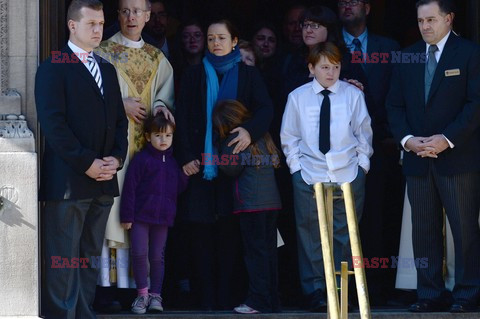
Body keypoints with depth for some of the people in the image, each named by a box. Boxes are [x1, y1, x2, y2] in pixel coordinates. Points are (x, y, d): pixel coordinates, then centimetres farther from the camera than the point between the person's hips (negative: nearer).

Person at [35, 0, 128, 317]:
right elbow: (53, 124, -12)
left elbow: (119, 120, 19)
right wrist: (86, 163, -15)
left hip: (103, 181, 7)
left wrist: (116, 158, 1)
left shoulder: (107, 70, 18)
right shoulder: (54, 69, -4)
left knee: (91, 256, 9)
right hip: (68, 180, -7)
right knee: (64, 260, -6)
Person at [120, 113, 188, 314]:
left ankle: (155, 294, 15)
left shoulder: (173, 162, 12)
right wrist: (127, 216, -10)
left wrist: (186, 175, -5)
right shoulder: (142, 159, -3)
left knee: (158, 256, 7)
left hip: (163, 217, 3)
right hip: (141, 216, -3)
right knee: (139, 253, -8)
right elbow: (130, 187, -6)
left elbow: (180, 189, 15)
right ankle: (142, 293, 4)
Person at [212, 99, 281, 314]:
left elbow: (230, 168, -4)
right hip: (272, 199, 7)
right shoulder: (262, 135, 16)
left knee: (255, 250, -5)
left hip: (251, 202, -7)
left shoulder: (235, 138, -6)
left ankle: (258, 301, -7)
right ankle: (272, 301, 10)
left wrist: (222, 146, 8)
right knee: (269, 250, 9)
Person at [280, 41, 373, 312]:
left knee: (344, 236, 4)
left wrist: (363, 163, 1)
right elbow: (289, 136, 9)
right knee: (312, 235, 3)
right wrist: (296, 165, 1)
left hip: (348, 175, 0)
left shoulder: (353, 95, 1)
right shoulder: (298, 97, 1)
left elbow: (363, 132, 8)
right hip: (309, 175, 0)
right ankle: (316, 291, 11)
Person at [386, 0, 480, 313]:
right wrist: (407, 139, -5)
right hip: (418, 158, 5)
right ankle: (431, 294, 9)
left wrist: (447, 139, -16)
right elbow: (395, 105, 13)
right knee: (424, 229, 5)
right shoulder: (407, 58, 13)